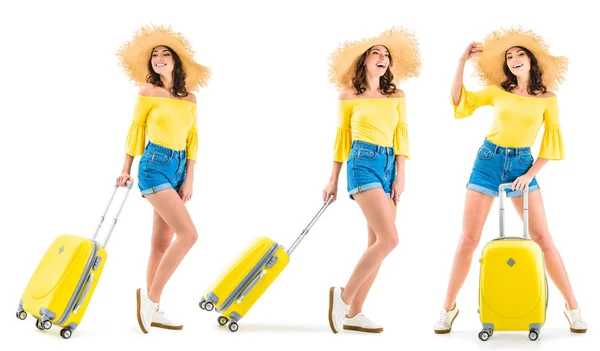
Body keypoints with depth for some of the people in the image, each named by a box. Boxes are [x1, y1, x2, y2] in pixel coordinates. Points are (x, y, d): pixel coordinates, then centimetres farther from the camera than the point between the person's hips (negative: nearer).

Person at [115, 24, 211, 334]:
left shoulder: (189, 98, 10)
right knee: (188, 234, -17)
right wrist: (126, 169, 7)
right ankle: (151, 296, -6)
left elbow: (192, 140, 10)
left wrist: (188, 180, 4)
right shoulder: (148, 92, -4)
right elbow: (136, 130, 3)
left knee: (162, 241, 8)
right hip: (155, 166, -6)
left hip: (179, 169, 6)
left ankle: (151, 309, 15)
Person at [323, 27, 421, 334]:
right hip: (363, 162, -5)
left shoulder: (396, 96, 11)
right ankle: (344, 295, -5)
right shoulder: (349, 96, 3)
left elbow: (401, 136, 8)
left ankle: (353, 314, 9)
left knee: (377, 244, 2)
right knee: (389, 239, -18)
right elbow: (342, 136, 7)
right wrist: (333, 179, 9)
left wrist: (400, 177, -2)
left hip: (390, 165, 5)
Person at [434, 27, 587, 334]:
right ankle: (448, 308, 8)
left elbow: (552, 141, 2)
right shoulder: (498, 92, 6)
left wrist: (530, 174, -7)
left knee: (542, 238, -5)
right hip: (489, 161, 1)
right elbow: (459, 100, 9)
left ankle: (572, 306, 6)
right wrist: (463, 61, 3)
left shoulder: (547, 98, 2)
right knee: (468, 239, -1)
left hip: (522, 165, -1)